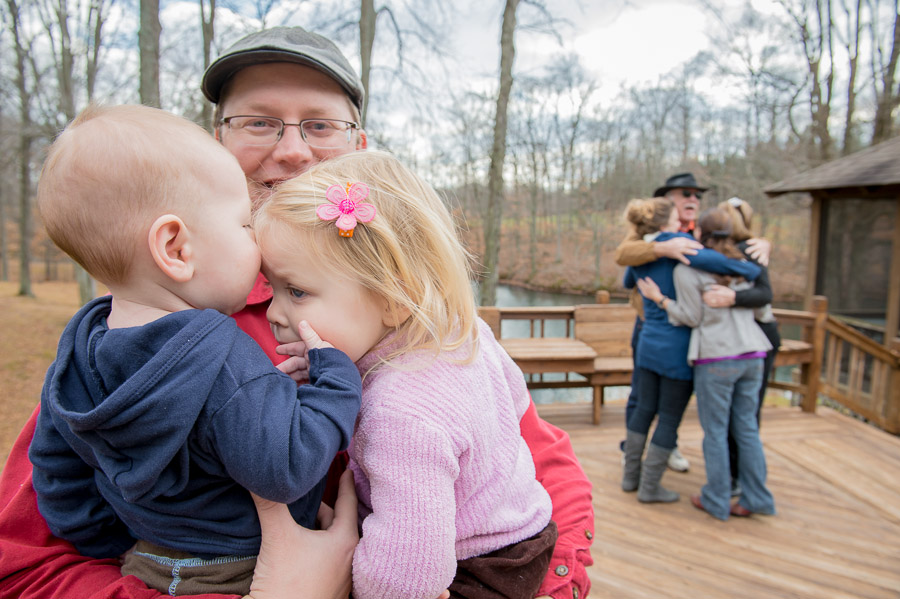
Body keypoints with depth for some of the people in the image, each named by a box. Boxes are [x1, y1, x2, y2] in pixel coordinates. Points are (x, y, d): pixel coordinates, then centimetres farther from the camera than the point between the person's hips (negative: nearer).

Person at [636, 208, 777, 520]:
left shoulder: (687, 269, -6)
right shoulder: (743, 263, 11)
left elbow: (691, 317, -8)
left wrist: (659, 298, 0)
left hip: (716, 357, -6)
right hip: (752, 354, 6)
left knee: (715, 431, 5)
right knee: (746, 428, 14)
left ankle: (716, 500, 15)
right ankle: (756, 498, 20)